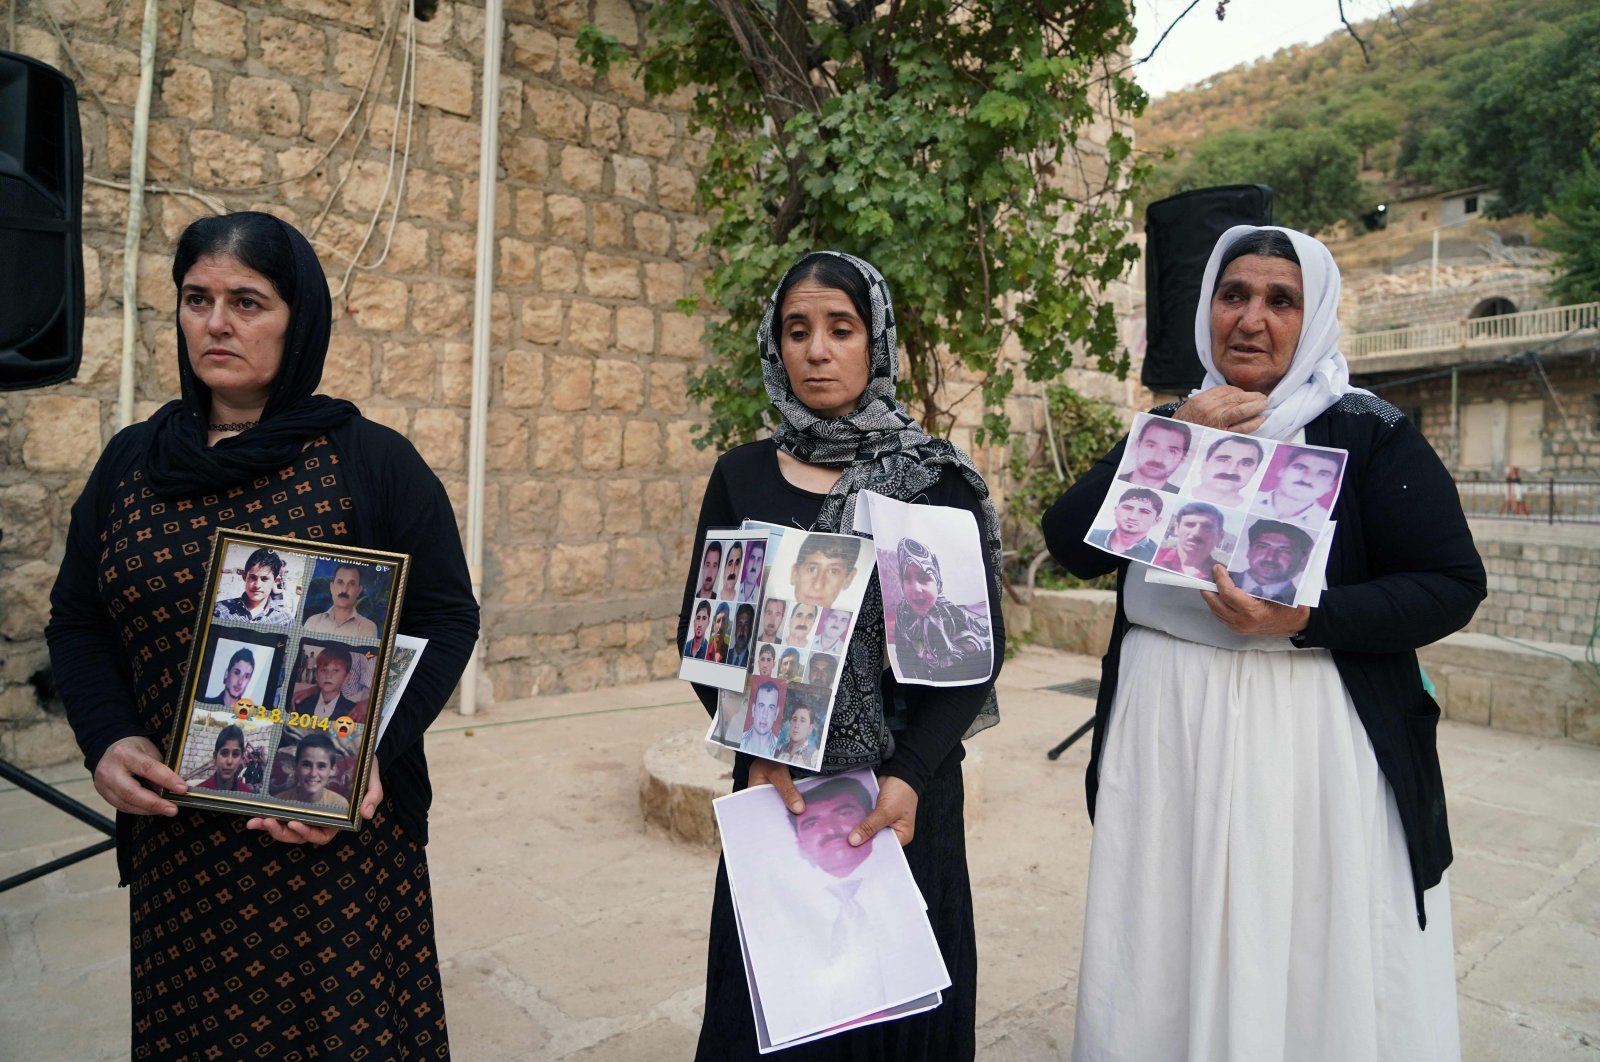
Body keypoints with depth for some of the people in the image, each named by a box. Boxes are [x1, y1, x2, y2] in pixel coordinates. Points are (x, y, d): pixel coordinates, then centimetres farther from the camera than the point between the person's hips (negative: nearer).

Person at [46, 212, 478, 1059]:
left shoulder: (374, 462, -5)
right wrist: (106, 741, -6)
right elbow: (76, 621, 12)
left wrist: (371, 752, -17)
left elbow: (446, 616, -4)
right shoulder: (132, 461, 6)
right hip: (173, 838, 3)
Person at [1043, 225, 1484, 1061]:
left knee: (1318, 972, 8)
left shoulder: (1367, 433, -3)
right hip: (1163, 733, 3)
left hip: (1311, 737, -3)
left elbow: (1452, 584, -7)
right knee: (1163, 970, 14)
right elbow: (1070, 547, -2)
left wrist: (1306, 619, -22)